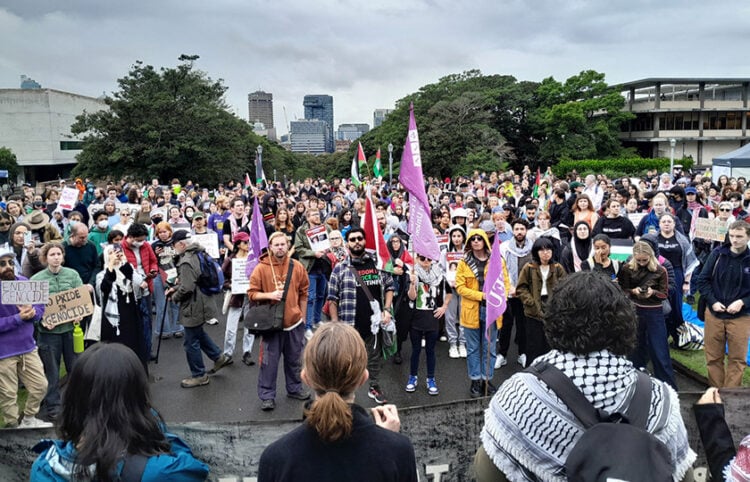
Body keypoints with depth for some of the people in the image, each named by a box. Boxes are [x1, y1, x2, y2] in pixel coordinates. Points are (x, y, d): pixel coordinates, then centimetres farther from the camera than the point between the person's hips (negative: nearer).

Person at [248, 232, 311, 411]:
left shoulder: (297, 267, 0)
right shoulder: (261, 268, -8)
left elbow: (303, 293, 8)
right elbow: (252, 293, -4)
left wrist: (302, 316, 10)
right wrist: (270, 295, -21)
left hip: (294, 322, 3)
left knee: (293, 359, 17)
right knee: (269, 361, 3)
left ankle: (294, 388, 35)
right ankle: (267, 396, 15)